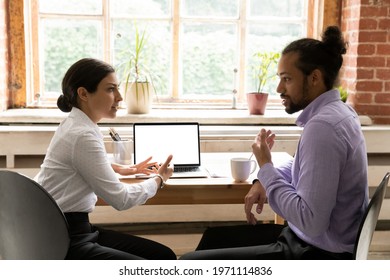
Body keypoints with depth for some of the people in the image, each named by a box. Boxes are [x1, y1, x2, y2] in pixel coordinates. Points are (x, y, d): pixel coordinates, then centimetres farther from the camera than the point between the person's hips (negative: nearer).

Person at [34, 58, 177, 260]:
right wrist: (159, 178, 0)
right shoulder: (82, 135, -20)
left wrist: (123, 169, 33)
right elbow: (120, 199, -18)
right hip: (62, 242, -10)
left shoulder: (76, 125, 10)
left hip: (76, 229, 10)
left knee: (164, 256, 5)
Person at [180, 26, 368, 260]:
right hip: (316, 242, 10)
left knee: (191, 265, -10)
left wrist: (265, 168, -18)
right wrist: (265, 180, 5)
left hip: (318, 254, -10)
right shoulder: (336, 111, 7)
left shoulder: (322, 126, -25)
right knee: (215, 237, 22)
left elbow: (311, 222, -29)